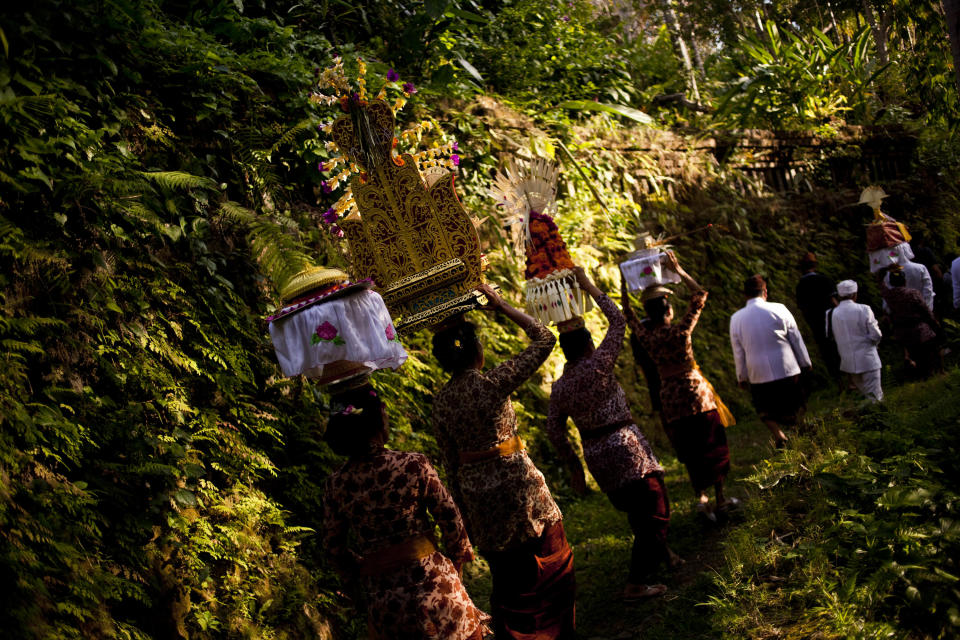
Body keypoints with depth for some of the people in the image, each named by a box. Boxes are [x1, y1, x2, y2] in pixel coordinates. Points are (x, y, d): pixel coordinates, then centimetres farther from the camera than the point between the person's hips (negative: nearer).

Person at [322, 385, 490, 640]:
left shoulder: (335, 485, -4)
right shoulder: (414, 465, -13)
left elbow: (334, 547, 6)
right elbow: (451, 522, -6)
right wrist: (456, 561, 11)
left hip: (381, 598, 3)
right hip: (431, 581, -3)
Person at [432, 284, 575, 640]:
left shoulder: (440, 402, -1)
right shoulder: (493, 383, -16)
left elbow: (451, 462, 5)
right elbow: (544, 339, -9)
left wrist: (465, 513, 13)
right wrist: (501, 306, -5)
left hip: (477, 495, 5)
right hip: (517, 485, -5)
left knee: (508, 579, 18)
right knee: (551, 571, 14)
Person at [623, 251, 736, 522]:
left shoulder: (645, 335, -7)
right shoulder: (680, 331, -15)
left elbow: (628, 313, 12)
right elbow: (700, 295, -9)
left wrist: (624, 285, 12)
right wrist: (678, 270, -8)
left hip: (670, 397, 3)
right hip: (696, 392, -3)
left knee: (691, 452, 14)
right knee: (713, 447, 11)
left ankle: (701, 496, 4)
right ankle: (720, 500, 18)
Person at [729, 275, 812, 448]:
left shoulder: (736, 318, -3)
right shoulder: (779, 310, -9)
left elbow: (738, 352, 3)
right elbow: (796, 339, -1)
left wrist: (741, 377, 13)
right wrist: (805, 362, 11)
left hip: (758, 373, 1)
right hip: (786, 369, -1)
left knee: (765, 408, 16)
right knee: (793, 407, 16)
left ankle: (778, 434, 1)